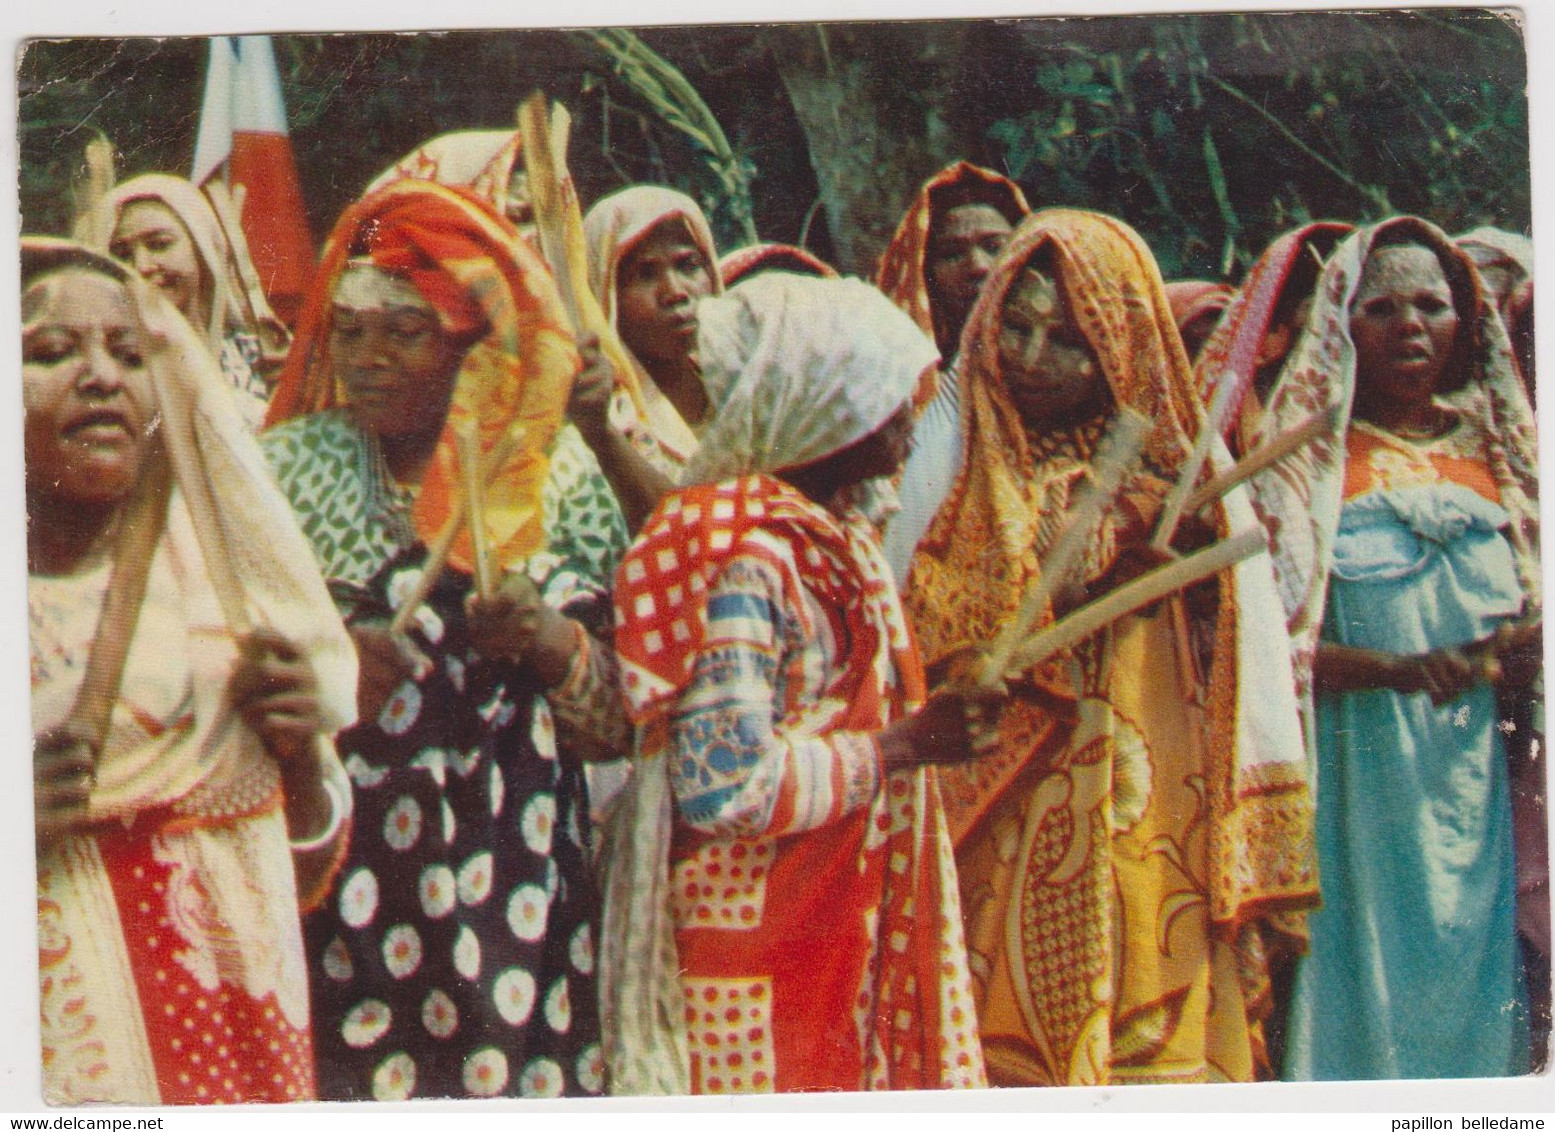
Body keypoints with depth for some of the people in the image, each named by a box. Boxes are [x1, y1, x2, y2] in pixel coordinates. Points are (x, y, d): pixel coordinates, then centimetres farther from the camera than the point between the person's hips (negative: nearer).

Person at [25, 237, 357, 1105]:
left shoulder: (216, 578, 5)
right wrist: (21, 812, -25)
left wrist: (301, 752, -7)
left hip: (234, 1038, 3)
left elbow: (308, 872, 10)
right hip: (52, 1059, -3)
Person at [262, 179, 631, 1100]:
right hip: (332, 879, 0)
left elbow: (620, 726, 2)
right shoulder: (290, 471, 4)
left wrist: (554, 644, -16)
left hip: (515, 886, 1)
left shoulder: (554, 475, 4)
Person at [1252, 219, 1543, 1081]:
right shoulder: (1309, 460, 2)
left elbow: (1529, 618, 17)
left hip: (1475, 783, 4)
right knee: (1363, 1001, -4)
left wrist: (1521, 652, -6)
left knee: (1474, 993, 4)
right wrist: (1392, 669, -21)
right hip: (1358, 787, -3)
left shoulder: (1497, 457, 13)